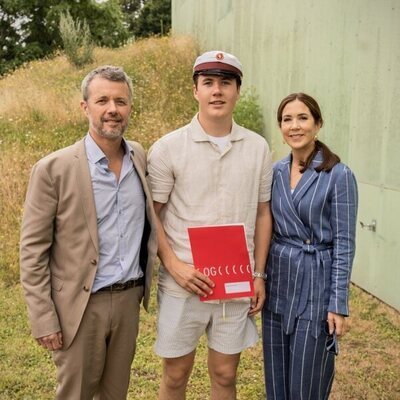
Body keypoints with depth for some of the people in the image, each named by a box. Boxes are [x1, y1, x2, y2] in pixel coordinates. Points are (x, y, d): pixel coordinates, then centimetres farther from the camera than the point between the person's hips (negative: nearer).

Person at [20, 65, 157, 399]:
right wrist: (43, 319, -11)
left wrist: (144, 285, 6)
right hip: (81, 305, -4)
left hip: (130, 298, 4)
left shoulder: (141, 158, 2)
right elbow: (32, 250, -10)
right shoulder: (53, 169, -13)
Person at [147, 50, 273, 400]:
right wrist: (175, 266, -13)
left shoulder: (258, 148, 2)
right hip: (182, 282, -2)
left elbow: (262, 214, 8)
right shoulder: (168, 148, -6)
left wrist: (259, 274, 5)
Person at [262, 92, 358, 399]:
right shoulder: (276, 172, 5)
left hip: (315, 285, -5)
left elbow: (344, 244, -10)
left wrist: (338, 304, -12)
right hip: (278, 283, 5)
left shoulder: (338, 175, -10)